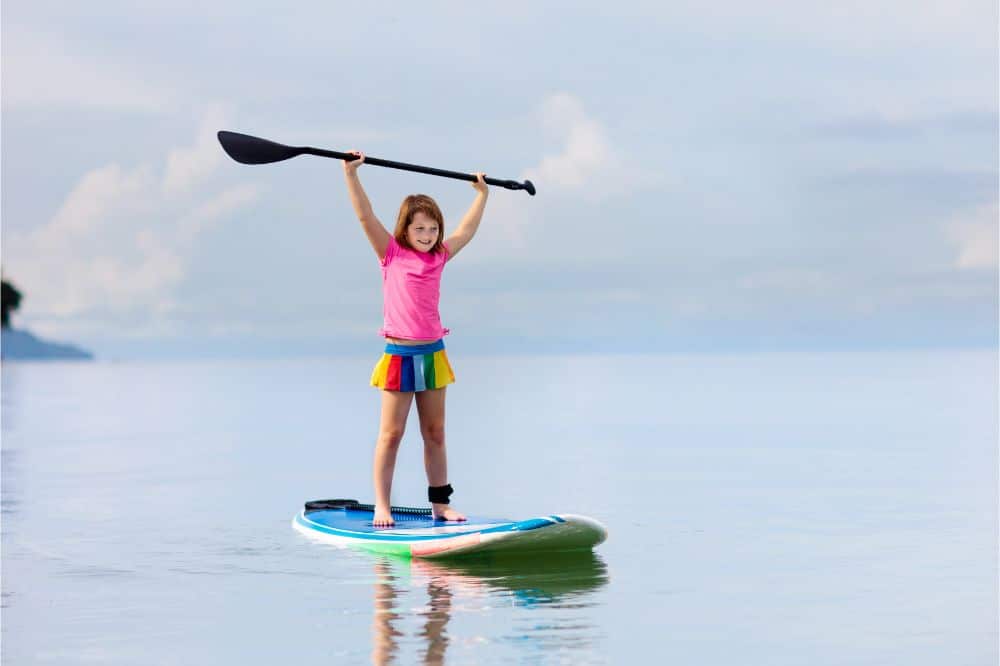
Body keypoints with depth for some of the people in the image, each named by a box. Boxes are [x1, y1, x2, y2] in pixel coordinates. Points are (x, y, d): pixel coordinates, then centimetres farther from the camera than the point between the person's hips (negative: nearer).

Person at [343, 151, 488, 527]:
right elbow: (365, 216, -11)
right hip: (399, 355, -4)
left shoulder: (439, 257, 8)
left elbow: (465, 232, 24)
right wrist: (351, 174, -18)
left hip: (433, 354, 4)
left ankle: (440, 503, 14)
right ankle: (381, 507, 0)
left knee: (435, 434, 9)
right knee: (391, 434, -2)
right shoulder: (391, 253, -3)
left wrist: (482, 195, 32)